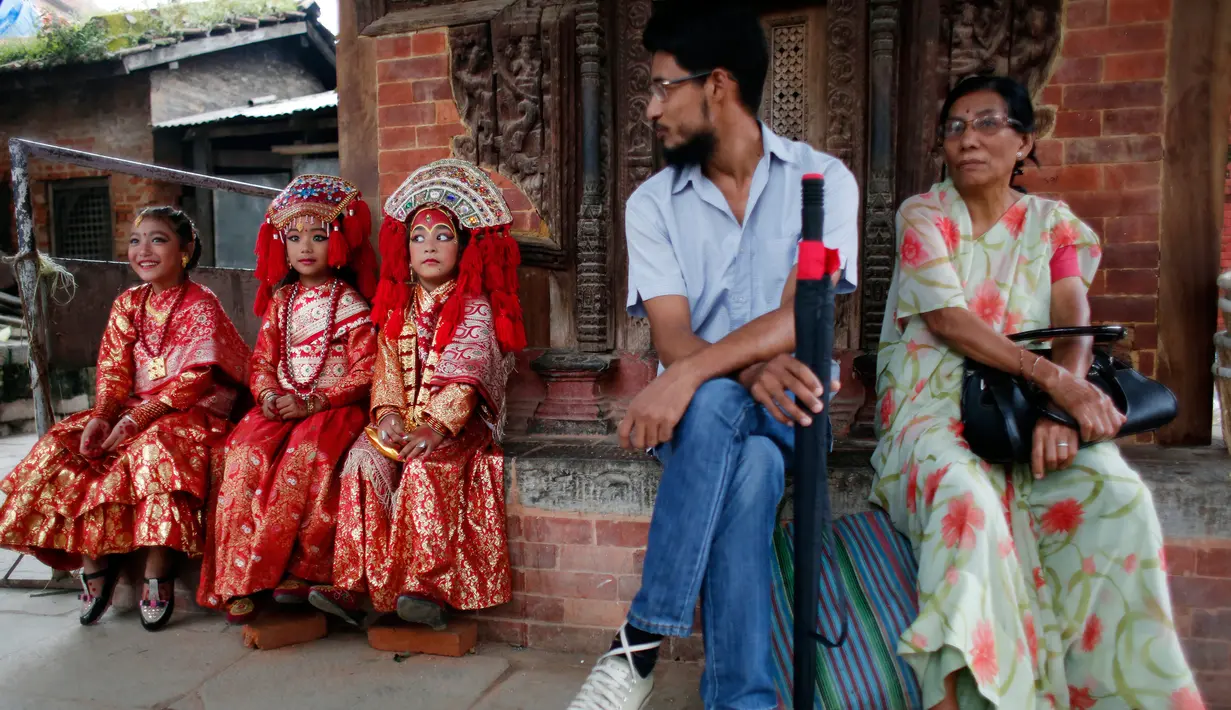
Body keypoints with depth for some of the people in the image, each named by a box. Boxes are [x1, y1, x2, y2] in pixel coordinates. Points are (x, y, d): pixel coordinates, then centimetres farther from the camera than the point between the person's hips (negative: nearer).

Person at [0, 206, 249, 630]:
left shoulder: (201, 305, -8)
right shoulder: (127, 304, 11)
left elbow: (193, 379, -16)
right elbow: (112, 369, 4)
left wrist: (139, 418, -24)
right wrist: (101, 416, -15)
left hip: (191, 412, -6)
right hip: (131, 409, 7)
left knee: (154, 449, -36)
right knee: (61, 446, -14)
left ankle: (158, 573, -23)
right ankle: (93, 560, -5)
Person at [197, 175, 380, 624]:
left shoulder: (351, 303, 1)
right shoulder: (280, 301, 17)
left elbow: (365, 370, -7)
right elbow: (262, 360, 16)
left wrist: (313, 402, -16)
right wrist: (269, 395, -6)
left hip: (333, 407, -4)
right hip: (281, 406, 5)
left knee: (304, 456, -34)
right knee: (245, 453, -25)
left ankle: (303, 570, -19)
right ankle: (239, 579, -20)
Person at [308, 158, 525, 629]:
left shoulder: (475, 308, -1)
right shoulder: (398, 308, 15)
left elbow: (466, 375, -13)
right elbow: (387, 369, 8)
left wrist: (437, 426, -27)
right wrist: (388, 413, -11)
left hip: (458, 423, -4)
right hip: (404, 421, 5)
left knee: (425, 467, -33)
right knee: (363, 461, -22)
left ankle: (431, 588, -30)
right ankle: (351, 585, -21)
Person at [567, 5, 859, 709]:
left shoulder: (822, 178, -2)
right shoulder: (653, 203, 3)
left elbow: (799, 315, -16)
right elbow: (673, 339, -7)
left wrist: (693, 373, -31)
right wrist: (751, 368, -28)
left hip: (791, 405, -1)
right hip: (699, 406, 1)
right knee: (722, 415, -35)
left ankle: (643, 643, -25)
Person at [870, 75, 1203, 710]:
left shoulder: (1053, 223, 15)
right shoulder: (922, 215, 5)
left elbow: (1074, 324, -1)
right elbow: (947, 320, -10)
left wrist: (1062, 408, -22)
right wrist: (1053, 378, -23)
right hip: (933, 409, -2)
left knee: (1118, 493, -26)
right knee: (966, 496, -35)